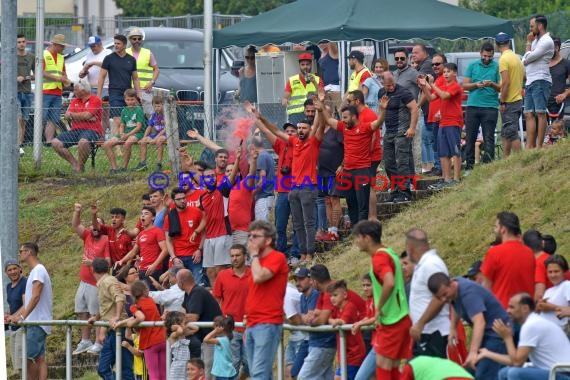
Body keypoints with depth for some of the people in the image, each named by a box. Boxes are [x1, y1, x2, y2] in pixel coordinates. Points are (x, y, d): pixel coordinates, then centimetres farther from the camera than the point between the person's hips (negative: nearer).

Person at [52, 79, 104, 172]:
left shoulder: (95, 100, 0)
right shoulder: (75, 101, 20)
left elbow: (87, 115, -14)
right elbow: (67, 116, 6)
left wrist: (72, 115, -1)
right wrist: (82, 117, -11)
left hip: (91, 130, -7)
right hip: (75, 130, 7)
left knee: (83, 142, -40)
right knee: (56, 142, -12)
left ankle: (80, 167, -20)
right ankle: (74, 163, -9)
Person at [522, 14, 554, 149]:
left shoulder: (547, 41, -7)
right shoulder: (536, 41, 22)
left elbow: (529, 58, -12)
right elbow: (525, 61, 20)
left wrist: (529, 43, 3)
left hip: (540, 82, -9)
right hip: (530, 82, 9)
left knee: (540, 113, -11)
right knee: (529, 114, 2)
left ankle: (539, 146, -15)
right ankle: (530, 145, -2)